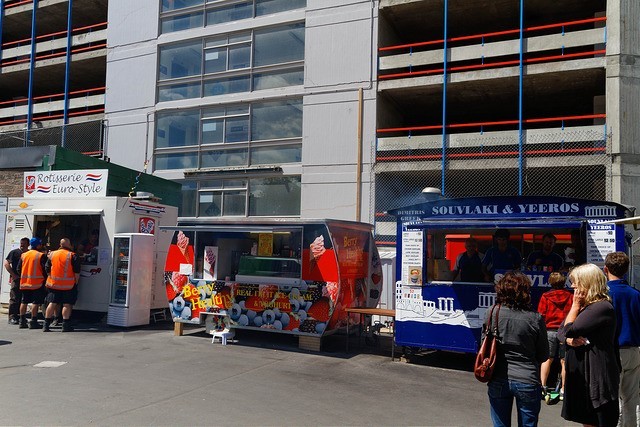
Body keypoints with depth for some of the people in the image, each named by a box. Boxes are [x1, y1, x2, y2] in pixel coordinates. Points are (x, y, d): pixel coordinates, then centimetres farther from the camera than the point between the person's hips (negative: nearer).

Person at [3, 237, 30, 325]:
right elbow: (6, 263, -5)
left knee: (23, 299, 8)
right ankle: (12, 317, -4)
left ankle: (19, 316, 16)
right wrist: (13, 275, -12)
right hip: (16, 278, -4)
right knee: (14, 298, -5)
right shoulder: (14, 252, -1)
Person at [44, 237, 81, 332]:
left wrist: (52, 278, 18)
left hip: (54, 284, 4)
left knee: (52, 303, 8)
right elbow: (77, 271, -10)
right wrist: (76, 282, 2)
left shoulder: (52, 254, 6)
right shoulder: (72, 255, -8)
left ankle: (46, 325, 9)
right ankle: (65, 325, 2)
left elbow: (47, 269, 10)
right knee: (67, 305, 1)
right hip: (68, 285, -4)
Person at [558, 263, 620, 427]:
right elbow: (561, 332, 10)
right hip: (580, 375, 9)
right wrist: (568, 339, -12)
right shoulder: (583, 306, 13)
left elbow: (570, 329, -19)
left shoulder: (602, 307, -16)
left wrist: (576, 305, -7)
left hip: (598, 379, -9)